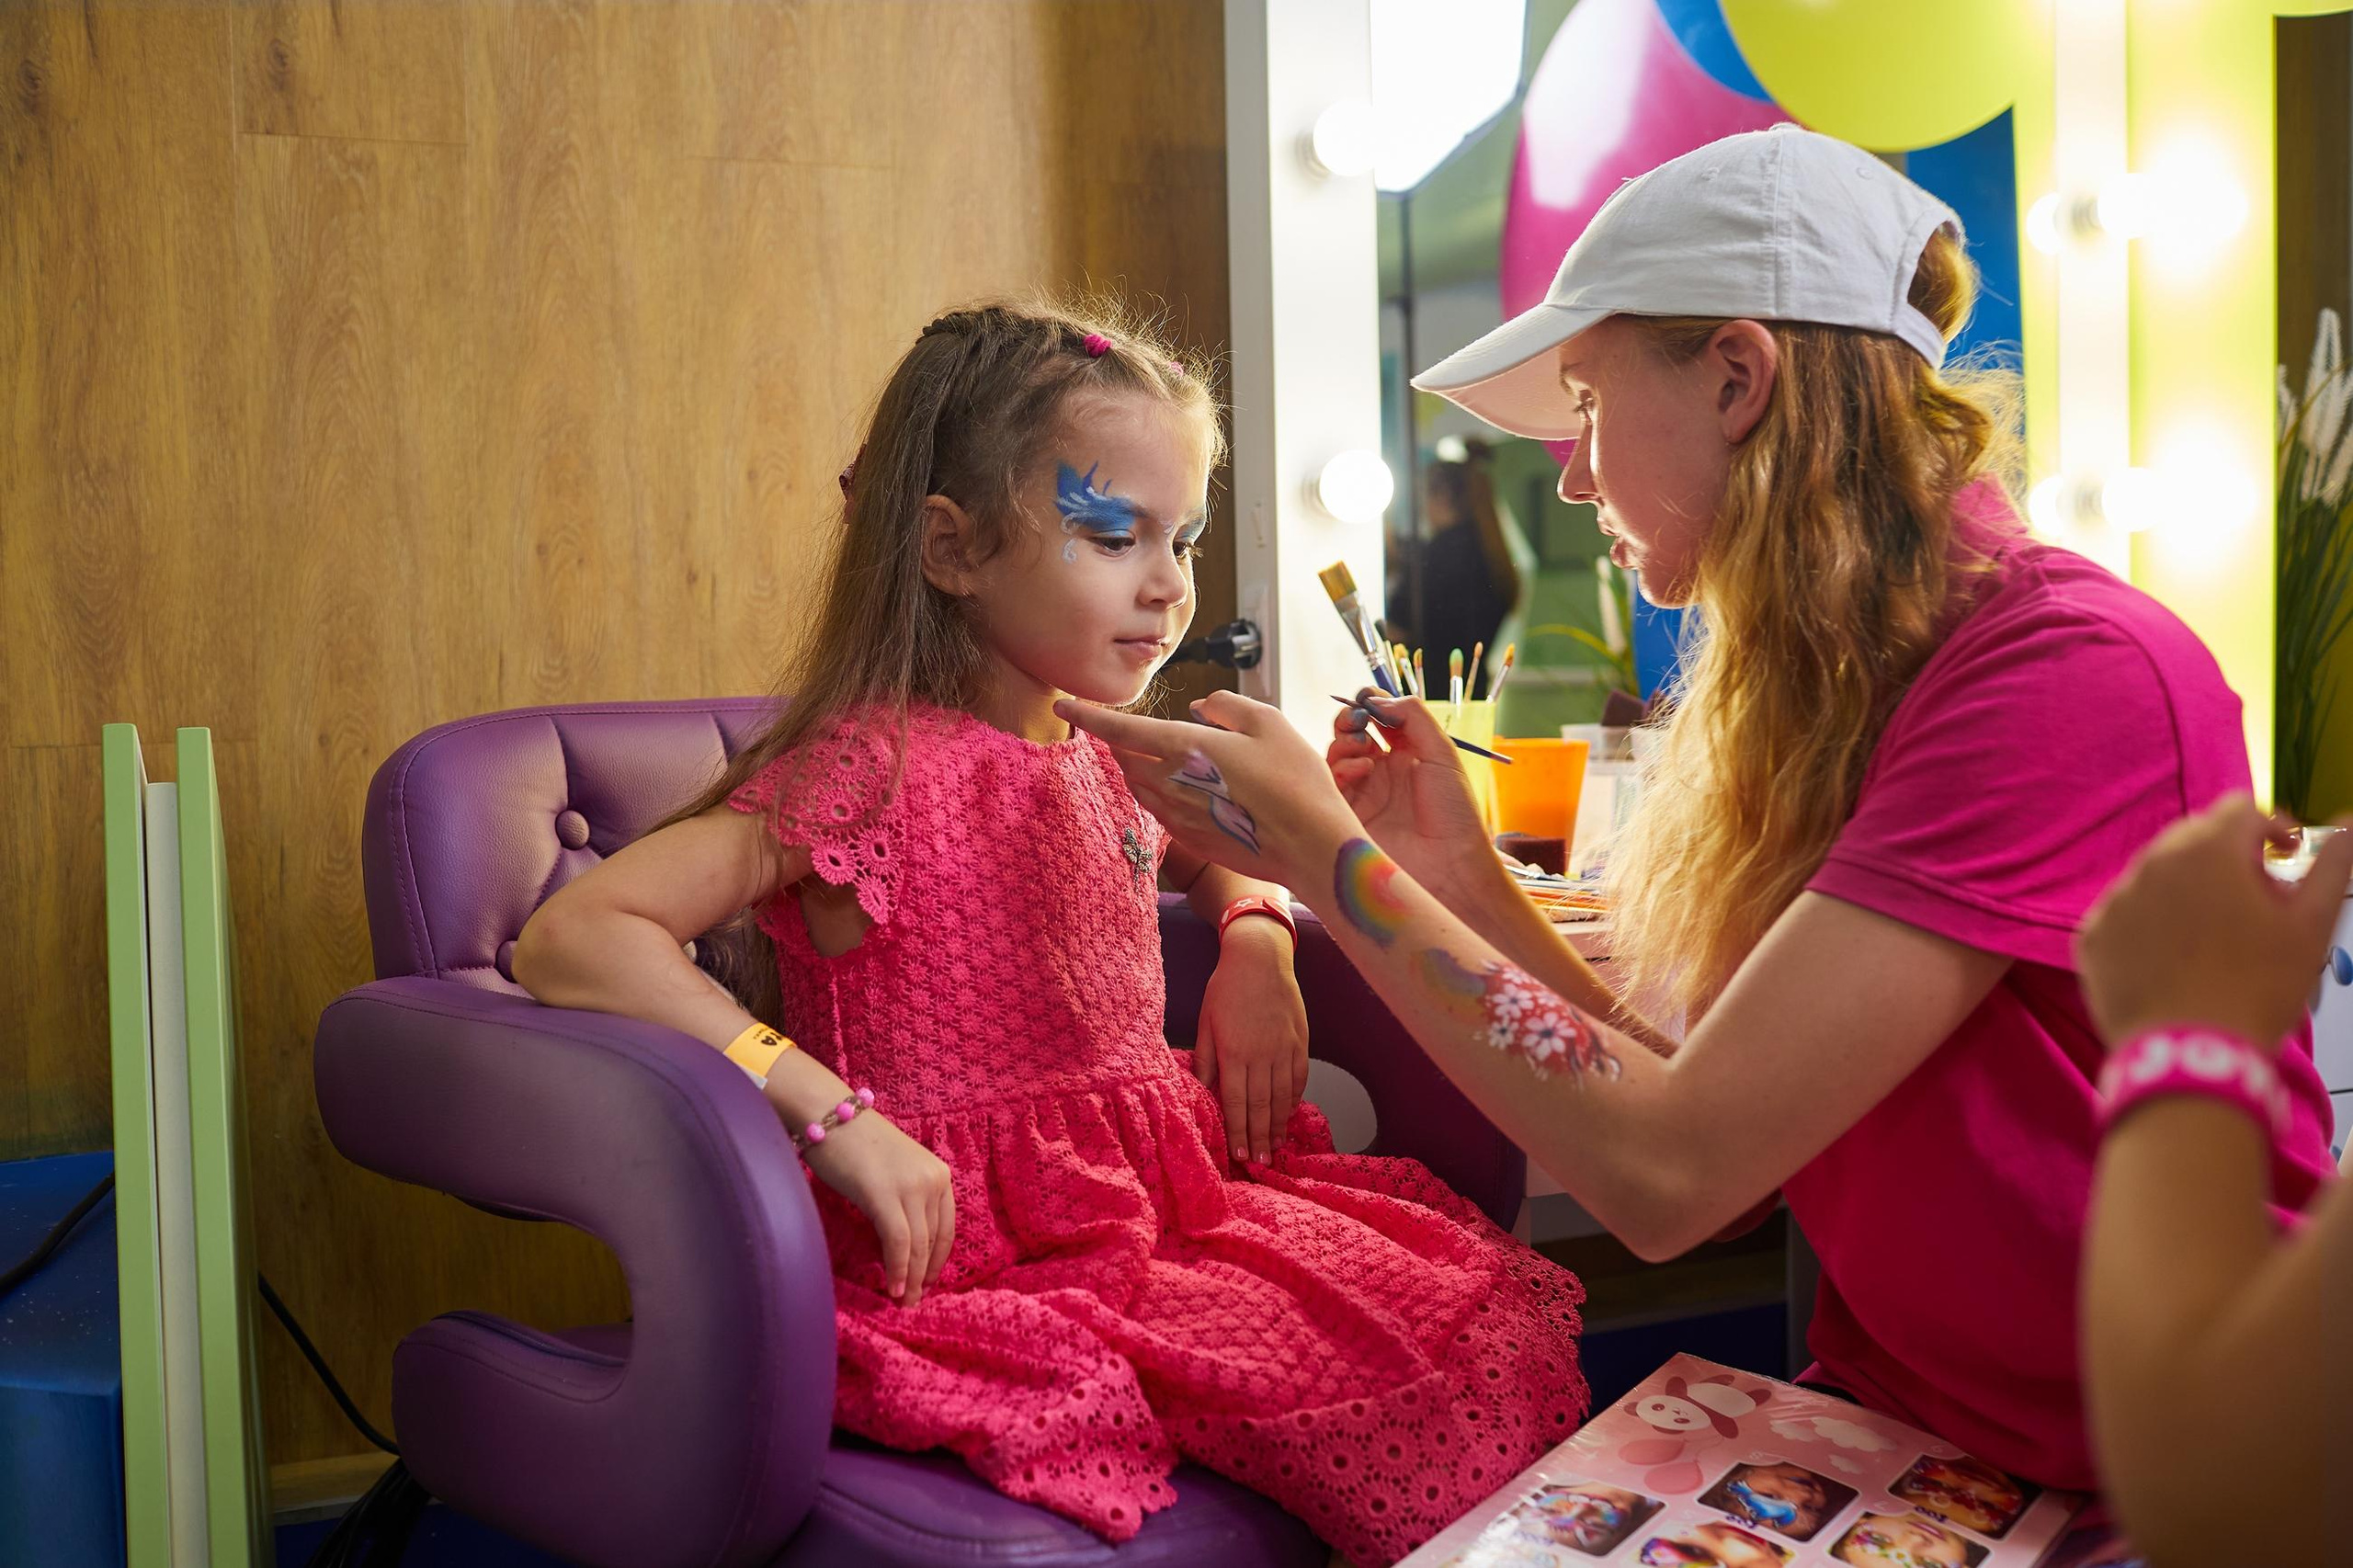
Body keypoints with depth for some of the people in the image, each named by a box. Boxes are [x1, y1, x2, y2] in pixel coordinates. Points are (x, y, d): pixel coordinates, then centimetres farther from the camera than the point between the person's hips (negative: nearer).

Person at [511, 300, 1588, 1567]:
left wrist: (1256, 941, 10)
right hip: (998, 1263, -8)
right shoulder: (869, 765, -14)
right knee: (1388, 1409, -20)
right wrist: (832, 1109, -27)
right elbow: (570, 938, -22)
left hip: (1175, 1196, 8)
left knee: (1513, 1326, -6)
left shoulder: (1099, 759, 9)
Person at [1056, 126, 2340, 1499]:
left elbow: (1667, 1171, -25)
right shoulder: (1821, 681, 5)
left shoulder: (2072, 676, -21)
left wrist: (1327, 855, -18)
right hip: (1885, 1414, 6)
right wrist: (1464, 877, -2)